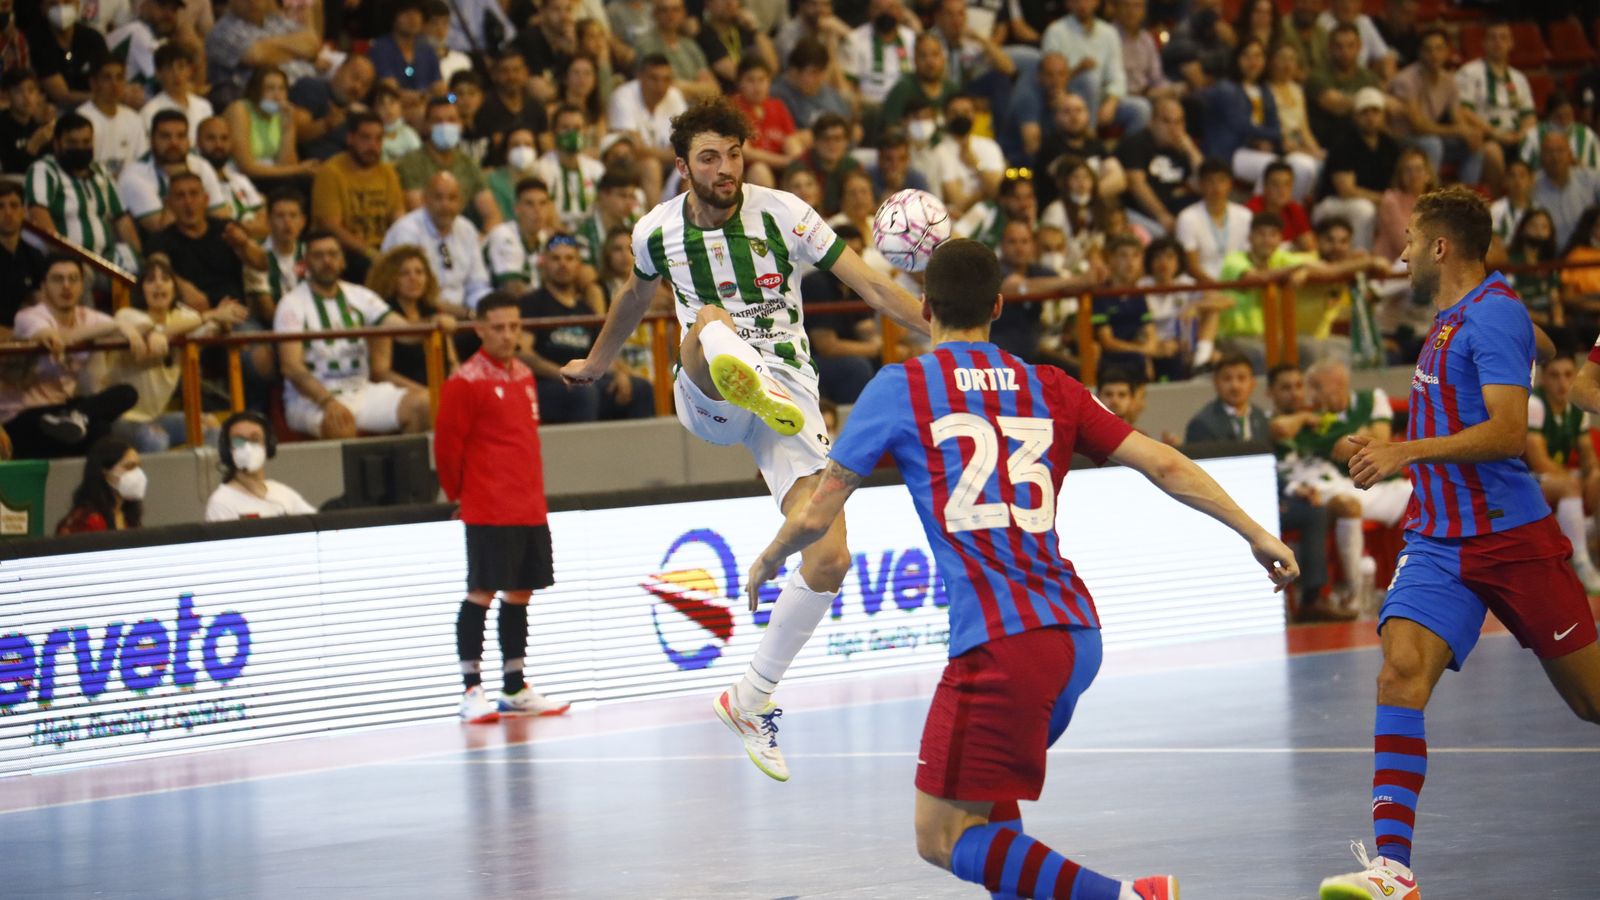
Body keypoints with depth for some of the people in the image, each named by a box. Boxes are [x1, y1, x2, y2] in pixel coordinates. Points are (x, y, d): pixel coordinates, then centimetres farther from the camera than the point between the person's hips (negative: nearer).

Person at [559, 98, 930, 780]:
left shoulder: (782, 213, -4)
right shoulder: (657, 232, 4)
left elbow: (869, 284, -6)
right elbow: (635, 297, 28)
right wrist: (597, 363, 44)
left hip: (789, 392, 0)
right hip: (707, 399, 0)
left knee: (829, 558, -15)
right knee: (710, 319, -36)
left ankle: (752, 700, 3)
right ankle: (742, 379, -76)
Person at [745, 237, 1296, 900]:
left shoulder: (900, 386, 4)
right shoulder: (1048, 388, 15)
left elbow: (816, 515, 8)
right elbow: (1164, 465, 12)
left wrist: (767, 561, 28)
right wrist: (1256, 534, 22)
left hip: (1004, 645, -7)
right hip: (1077, 632, 7)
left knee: (943, 839, -3)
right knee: (984, 788, 30)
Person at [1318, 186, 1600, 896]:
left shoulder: (1491, 314, -13)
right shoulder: (1448, 320, 15)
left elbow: (1508, 432, -23)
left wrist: (1406, 451, -25)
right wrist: (1396, 452, 22)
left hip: (1511, 538, -7)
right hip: (1439, 542, 7)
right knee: (1401, 670, -15)